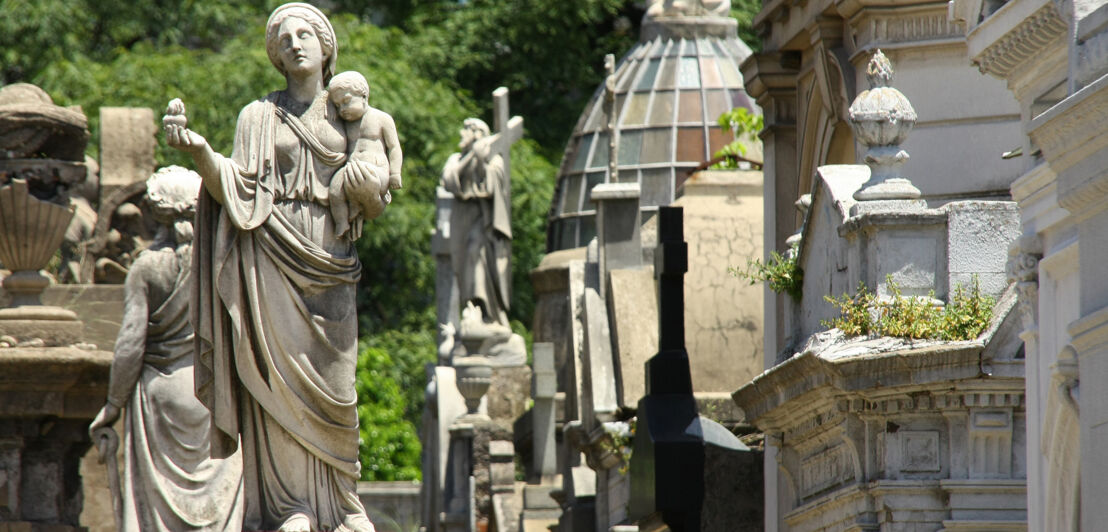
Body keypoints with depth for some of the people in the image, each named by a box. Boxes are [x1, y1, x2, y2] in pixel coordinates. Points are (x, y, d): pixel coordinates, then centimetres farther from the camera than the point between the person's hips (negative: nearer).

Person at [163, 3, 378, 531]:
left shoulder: (346, 116, 16)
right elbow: (237, 188, -3)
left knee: (331, 387, -2)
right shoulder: (259, 117, 10)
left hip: (328, 264, 2)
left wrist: (365, 185, -6)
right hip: (272, 258, -2)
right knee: (280, 381, -10)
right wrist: (198, 149, -18)